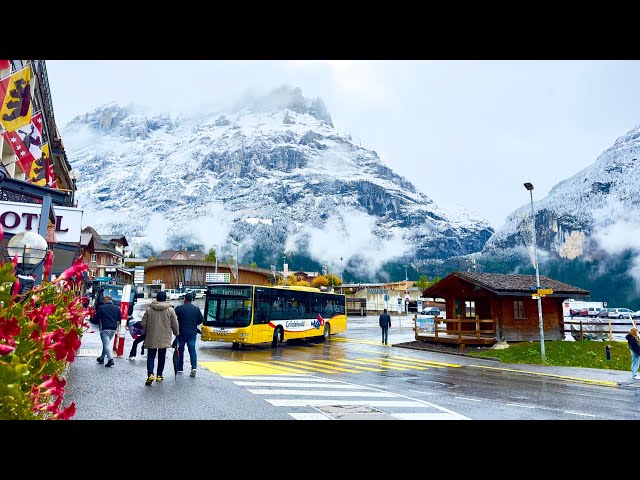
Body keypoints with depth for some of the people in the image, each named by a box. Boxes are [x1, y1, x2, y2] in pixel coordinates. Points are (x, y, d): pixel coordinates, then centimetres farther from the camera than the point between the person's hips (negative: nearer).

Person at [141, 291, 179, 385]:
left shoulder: (149, 309, -2)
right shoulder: (170, 310, -6)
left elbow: (143, 323, 2)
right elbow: (175, 324, -2)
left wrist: (146, 331, 20)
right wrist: (176, 334, 15)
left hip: (151, 338, 0)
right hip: (164, 338, 0)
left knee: (151, 356, 7)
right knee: (161, 357, 12)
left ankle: (150, 374, -11)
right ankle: (159, 375, 19)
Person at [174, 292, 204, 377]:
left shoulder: (179, 308, -7)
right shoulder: (196, 309, 2)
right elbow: (202, 319, 3)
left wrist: (177, 325, 6)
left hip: (181, 333, -2)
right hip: (192, 333, 2)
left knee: (180, 350, 13)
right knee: (192, 350, 4)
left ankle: (180, 368, 21)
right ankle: (194, 367, -12)